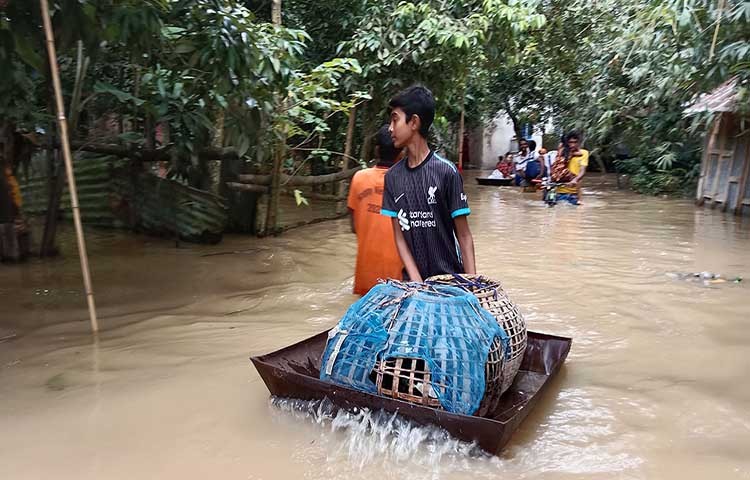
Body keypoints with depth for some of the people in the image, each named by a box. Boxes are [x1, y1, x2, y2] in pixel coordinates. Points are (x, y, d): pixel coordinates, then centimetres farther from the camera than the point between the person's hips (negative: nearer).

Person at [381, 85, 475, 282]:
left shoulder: (445, 171, -12)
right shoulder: (392, 177, 0)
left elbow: (464, 236, -9)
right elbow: (399, 236, 1)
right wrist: (415, 280, -11)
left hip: (450, 278, -3)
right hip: (413, 278, 3)